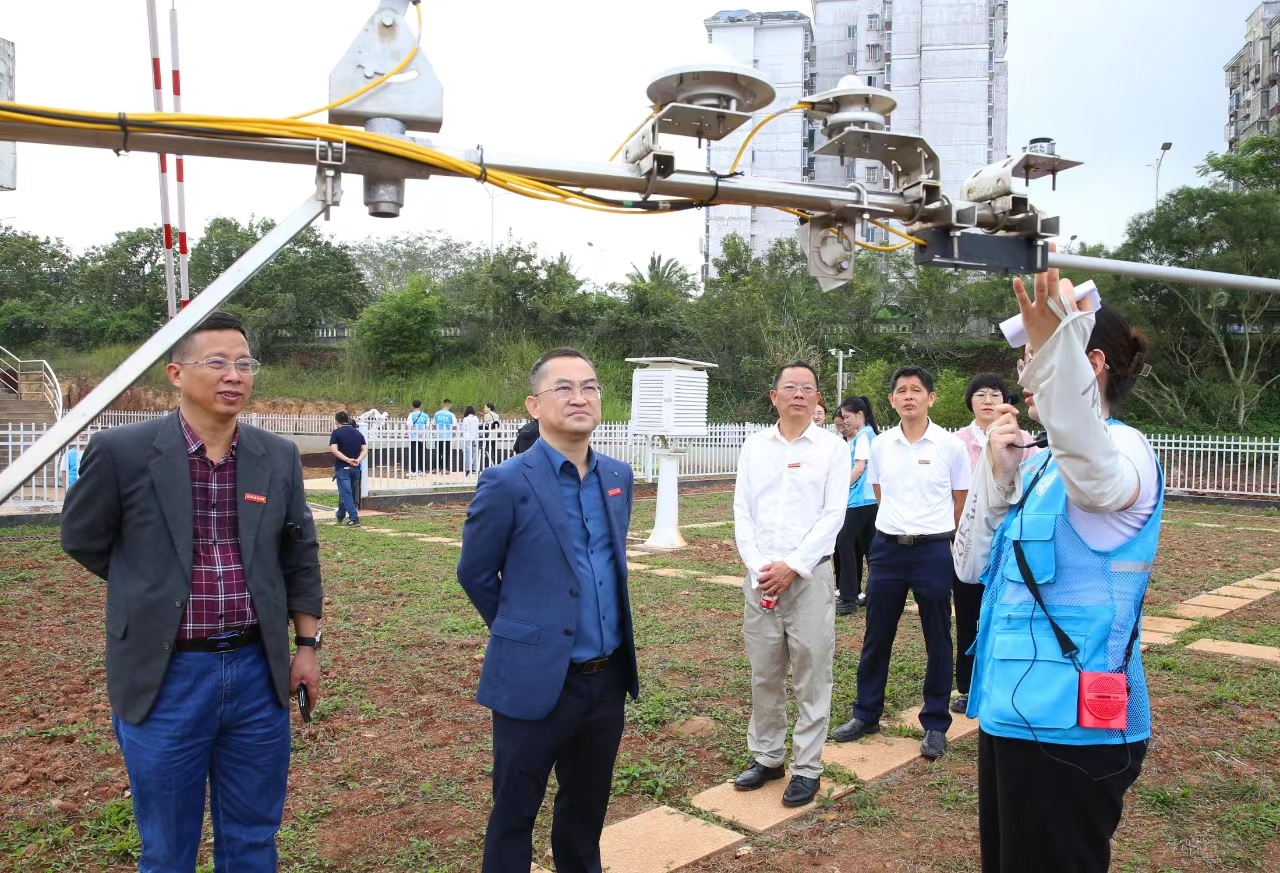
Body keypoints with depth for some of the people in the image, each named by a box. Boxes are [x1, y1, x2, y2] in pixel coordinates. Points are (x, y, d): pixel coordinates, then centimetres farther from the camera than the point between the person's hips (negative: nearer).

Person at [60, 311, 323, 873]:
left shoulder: (279, 457, 1)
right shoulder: (120, 451, -10)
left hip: (258, 671, 3)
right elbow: (83, 540, 4)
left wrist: (306, 645, 9)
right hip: (165, 677, -2)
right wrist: (152, 588, 10)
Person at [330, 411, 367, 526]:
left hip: (342, 467, -5)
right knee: (347, 492, 18)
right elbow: (365, 450, 3)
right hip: (356, 468, 5)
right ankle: (340, 516, 33)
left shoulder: (336, 432, -5)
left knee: (346, 493, -5)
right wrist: (358, 460, -9)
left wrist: (347, 460, -18)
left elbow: (334, 450, -16)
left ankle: (354, 519, -15)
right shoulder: (358, 433, 10)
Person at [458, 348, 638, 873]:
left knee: (588, 807, 22)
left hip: (608, 678, 5)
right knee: (515, 814, 12)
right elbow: (474, 575, -3)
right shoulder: (507, 483, -15)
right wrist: (523, 634, 7)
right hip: (535, 681, -5)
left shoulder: (618, 477, 3)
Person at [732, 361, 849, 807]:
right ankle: (767, 756, 26)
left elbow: (833, 515, -6)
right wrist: (759, 567, -8)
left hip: (810, 575, -2)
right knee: (763, 674, 11)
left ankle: (807, 767, 16)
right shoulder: (754, 445, 8)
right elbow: (742, 512, 4)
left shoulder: (833, 447, 1)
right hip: (760, 575, 3)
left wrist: (792, 567, -12)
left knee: (811, 674, 3)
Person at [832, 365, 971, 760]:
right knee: (876, 636, 11)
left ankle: (935, 724, 22)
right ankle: (866, 713, 26)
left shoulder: (950, 446, -5)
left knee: (937, 640, 8)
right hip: (886, 548, 3)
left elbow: (960, 504, 5)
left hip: (933, 551, -3)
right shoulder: (880, 445, 3)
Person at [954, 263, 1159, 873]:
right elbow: (970, 567, 9)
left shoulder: (1123, 448, -13)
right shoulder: (1040, 466, 11)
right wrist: (997, 474, -5)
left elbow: (1096, 472, -40)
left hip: (1072, 724, -8)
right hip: (1012, 708, 8)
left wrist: (1055, 342, -56)